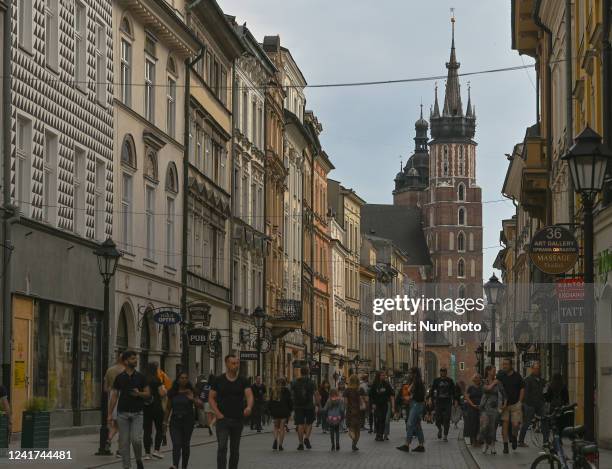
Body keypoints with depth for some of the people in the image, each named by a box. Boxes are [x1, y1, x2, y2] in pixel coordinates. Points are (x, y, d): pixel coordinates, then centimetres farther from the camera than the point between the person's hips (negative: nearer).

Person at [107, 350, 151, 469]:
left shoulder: (140, 376, 4)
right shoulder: (119, 377, 3)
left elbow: (148, 393, 6)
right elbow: (114, 395, 4)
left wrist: (139, 393, -16)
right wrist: (110, 414, -1)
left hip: (137, 413, 0)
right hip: (122, 413, 0)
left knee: (136, 439, -13)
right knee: (124, 441, 1)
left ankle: (138, 459, 13)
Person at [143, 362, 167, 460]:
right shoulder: (156, 381, -10)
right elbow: (162, 394, -11)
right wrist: (164, 389, 8)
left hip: (145, 408, 4)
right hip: (156, 407, -4)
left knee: (147, 430, 6)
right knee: (159, 429, 10)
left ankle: (147, 453, 5)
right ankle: (156, 450, 0)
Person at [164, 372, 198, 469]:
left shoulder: (190, 392, -1)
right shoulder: (172, 392, 2)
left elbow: (199, 404, -6)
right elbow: (168, 408, 9)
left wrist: (192, 399, -24)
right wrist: (165, 421, 10)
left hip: (188, 421, 0)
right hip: (175, 421, 0)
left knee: (185, 445, 9)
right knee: (176, 444, -12)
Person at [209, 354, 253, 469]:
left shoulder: (242, 381, 3)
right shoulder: (218, 380, 0)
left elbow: (249, 395, -11)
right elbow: (211, 398, 3)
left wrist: (249, 407, -32)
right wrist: (218, 413, -9)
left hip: (237, 419, 2)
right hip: (223, 419, -2)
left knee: (235, 449, 11)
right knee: (222, 447, -13)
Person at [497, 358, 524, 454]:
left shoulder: (517, 376, 0)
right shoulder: (500, 375, 4)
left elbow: (522, 389, 5)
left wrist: (519, 402, -2)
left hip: (515, 404, -1)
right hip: (504, 404, 1)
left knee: (515, 424, -8)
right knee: (505, 424, -4)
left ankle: (514, 437, 24)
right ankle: (505, 445, 2)